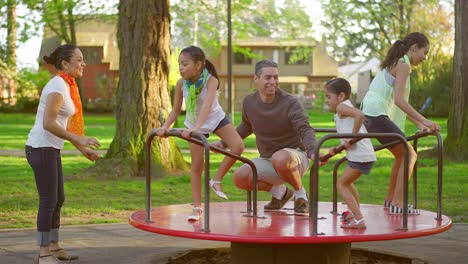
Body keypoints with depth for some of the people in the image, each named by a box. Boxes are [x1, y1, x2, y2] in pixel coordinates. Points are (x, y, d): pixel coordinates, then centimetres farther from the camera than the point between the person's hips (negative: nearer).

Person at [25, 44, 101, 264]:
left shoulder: (66, 86, 13)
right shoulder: (58, 86, -16)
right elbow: (48, 124, -23)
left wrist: (82, 149, 18)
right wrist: (79, 140, -22)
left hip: (50, 149, 10)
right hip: (41, 148, -10)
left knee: (58, 199, 16)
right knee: (48, 201, -4)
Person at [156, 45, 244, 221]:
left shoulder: (211, 80, -30)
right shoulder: (181, 83, -19)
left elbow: (207, 106, -45)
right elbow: (176, 110, -10)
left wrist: (195, 128, -57)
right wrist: (165, 126, -27)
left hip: (215, 119, -2)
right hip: (195, 125, 2)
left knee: (238, 146, -23)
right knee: (196, 166, 2)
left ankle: (217, 180, -4)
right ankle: (197, 207, 11)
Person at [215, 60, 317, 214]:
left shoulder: (290, 103, -16)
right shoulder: (249, 102, 0)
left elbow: (305, 129, -27)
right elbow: (246, 127, 21)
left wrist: (313, 151, -46)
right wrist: (224, 142, 20)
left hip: (294, 157, -5)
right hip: (267, 160, 5)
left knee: (279, 158, -40)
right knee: (240, 177, -19)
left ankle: (300, 194, -10)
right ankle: (279, 191, 10)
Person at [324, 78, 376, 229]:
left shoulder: (342, 107, -7)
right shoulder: (346, 110, 23)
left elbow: (360, 115, -27)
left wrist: (352, 136, -22)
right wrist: (338, 148, 14)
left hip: (359, 155, -10)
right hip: (366, 154, 10)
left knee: (341, 184, -4)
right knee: (347, 182, 28)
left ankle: (359, 220, -11)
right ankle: (355, 213, 43)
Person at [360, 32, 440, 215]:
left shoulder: (394, 64, 22)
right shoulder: (403, 65, -8)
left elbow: (399, 101, 24)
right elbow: (399, 100, -19)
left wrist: (418, 124, 19)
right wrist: (424, 121, -22)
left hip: (368, 115, 10)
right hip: (378, 116, -10)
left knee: (402, 155, 20)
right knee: (409, 155, -6)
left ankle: (390, 199, 27)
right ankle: (397, 203, -9)